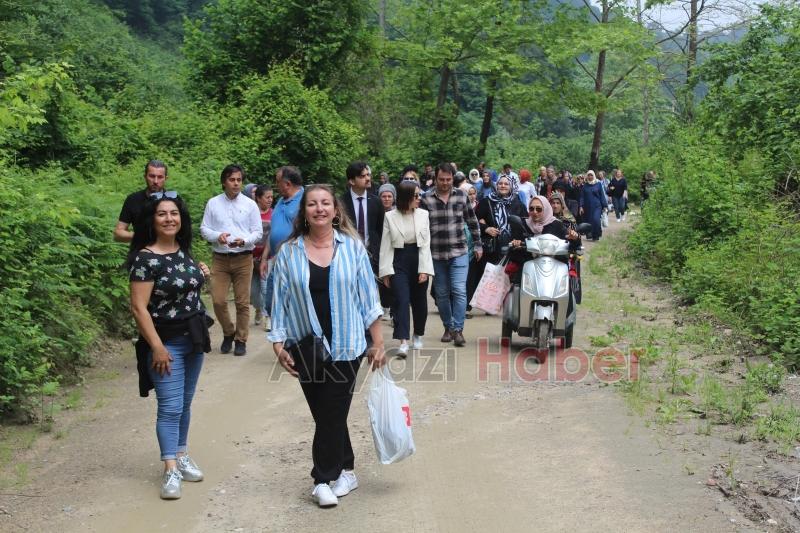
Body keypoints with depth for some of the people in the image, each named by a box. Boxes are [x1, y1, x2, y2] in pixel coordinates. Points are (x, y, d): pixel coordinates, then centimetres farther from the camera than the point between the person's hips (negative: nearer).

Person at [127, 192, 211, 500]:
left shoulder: (184, 251, 7)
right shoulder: (146, 258, -16)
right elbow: (139, 307, -18)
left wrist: (201, 275, 5)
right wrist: (157, 347, -20)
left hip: (193, 338, 7)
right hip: (166, 342, -7)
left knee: (185, 403, 15)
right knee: (170, 407, -6)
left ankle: (181, 455, 27)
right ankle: (170, 471, -1)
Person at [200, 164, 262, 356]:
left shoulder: (250, 204, 3)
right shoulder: (213, 203, 6)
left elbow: (258, 232, 3)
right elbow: (204, 229, 7)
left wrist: (244, 240, -17)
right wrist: (217, 236, -13)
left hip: (243, 259, -1)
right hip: (220, 259, 1)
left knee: (242, 302, 2)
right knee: (218, 300, -4)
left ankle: (241, 340, 15)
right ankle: (228, 333, 21)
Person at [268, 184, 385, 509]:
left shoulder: (352, 247, 0)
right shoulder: (289, 253, 1)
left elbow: (368, 297, 2)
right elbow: (280, 302, 3)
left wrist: (378, 342, 1)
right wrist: (278, 345, -4)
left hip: (346, 347, -1)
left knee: (332, 413, 1)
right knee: (327, 414, 9)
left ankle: (323, 480, 16)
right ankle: (345, 471, 25)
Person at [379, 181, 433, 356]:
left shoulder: (423, 214, 0)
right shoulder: (390, 216, -3)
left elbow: (426, 243, -2)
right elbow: (386, 246, -1)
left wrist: (424, 269, -9)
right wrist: (385, 271, -5)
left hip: (418, 261, 2)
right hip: (398, 263, -2)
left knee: (419, 301, 12)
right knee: (401, 300, -12)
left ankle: (418, 335, 33)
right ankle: (403, 341, -14)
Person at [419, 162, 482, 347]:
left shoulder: (461, 196, 2)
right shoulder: (426, 199, -2)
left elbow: (472, 222, 11)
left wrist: (478, 245, 12)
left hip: (459, 253, -1)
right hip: (436, 254, 1)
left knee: (459, 291, -10)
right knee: (442, 293, 9)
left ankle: (458, 329, -4)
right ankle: (448, 327, 24)